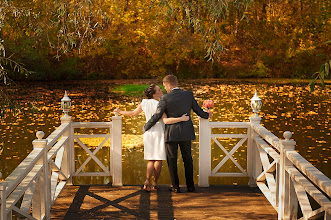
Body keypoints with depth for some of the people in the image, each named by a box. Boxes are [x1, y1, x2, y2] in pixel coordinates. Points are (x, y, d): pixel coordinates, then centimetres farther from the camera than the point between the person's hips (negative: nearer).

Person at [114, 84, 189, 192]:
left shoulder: (144, 102, -2)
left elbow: (133, 113, 8)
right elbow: (166, 121, -28)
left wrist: (120, 112, 24)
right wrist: (181, 119, -30)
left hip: (148, 133, 5)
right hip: (159, 132, -5)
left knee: (151, 159, 11)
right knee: (159, 158, 9)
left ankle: (147, 181, -8)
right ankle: (155, 182, 10)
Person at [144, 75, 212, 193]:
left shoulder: (165, 98, -12)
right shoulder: (189, 95, -2)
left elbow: (157, 116, -10)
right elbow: (198, 111, 6)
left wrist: (146, 127, 6)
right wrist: (207, 115, 29)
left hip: (171, 134, -3)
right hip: (186, 133, 3)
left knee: (172, 160, 8)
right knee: (187, 159, 14)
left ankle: (175, 186, 9)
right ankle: (190, 185, 16)